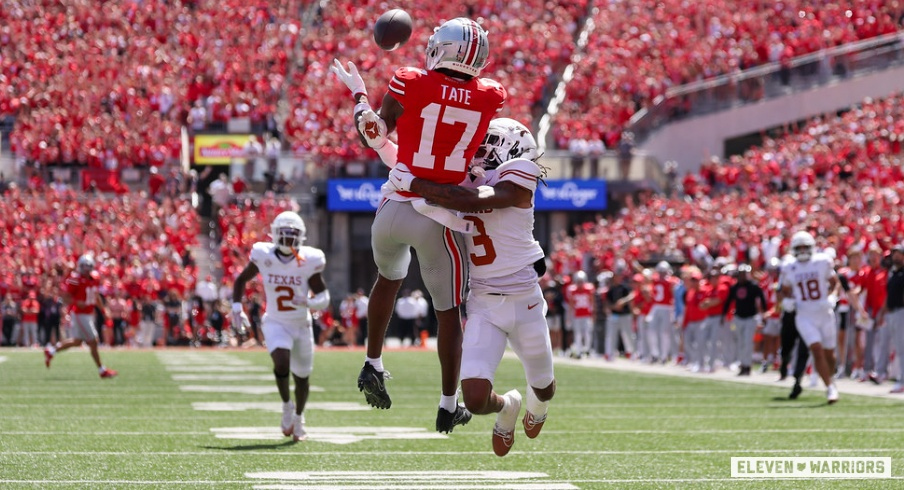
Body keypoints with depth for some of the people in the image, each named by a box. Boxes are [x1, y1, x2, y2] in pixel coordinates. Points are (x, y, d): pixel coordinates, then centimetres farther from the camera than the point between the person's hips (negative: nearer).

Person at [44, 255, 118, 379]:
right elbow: (65, 298, -15)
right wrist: (77, 303, -31)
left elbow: (96, 296, 20)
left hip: (89, 314, 9)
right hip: (80, 315, -9)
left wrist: (103, 310, 14)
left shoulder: (94, 278, 6)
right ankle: (102, 371, 5)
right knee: (92, 342, -4)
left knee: (77, 341, 17)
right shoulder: (75, 280, -17)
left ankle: (50, 351, 31)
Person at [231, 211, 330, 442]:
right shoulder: (264, 256, -11)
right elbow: (241, 279, 7)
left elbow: (324, 299, -10)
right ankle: (286, 406, -3)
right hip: (275, 323, -1)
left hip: (301, 325, 1)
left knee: (301, 377, 11)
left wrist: (308, 302, -31)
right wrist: (237, 306, -6)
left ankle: (298, 419, 37)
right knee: (282, 362, -28)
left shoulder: (309, 261, -14)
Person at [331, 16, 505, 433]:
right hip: (441, 218, 0)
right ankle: (448, 406, 20)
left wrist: (358, 93, 17)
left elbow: (373, 136, 0)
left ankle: (373, 366, 34)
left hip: (395, 207, 1)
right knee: (448, 309, 14)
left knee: (388, 277, 31)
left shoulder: (410, 85, -8)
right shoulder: (490, 98, -3)